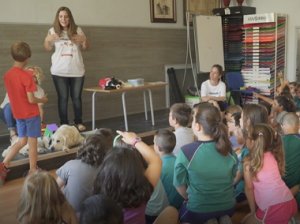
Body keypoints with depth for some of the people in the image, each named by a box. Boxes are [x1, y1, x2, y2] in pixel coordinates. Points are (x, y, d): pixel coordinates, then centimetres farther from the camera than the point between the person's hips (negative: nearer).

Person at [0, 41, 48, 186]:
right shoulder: (26, 76, -20)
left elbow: (14, 94, 9)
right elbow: (31, 100, -20)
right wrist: (43, 100, -3)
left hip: (17, 114, 7)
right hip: (31, 114, -6)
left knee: (22, 141, 19)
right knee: (32, 143, 6)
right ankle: (33, 171, 16)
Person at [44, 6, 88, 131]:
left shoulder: (77, 30, 4)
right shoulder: (53, 31, 2)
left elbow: (84, 48, 8)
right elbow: (48, 49, 3)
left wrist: (84, 40, -13)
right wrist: (47, 40, -17)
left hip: (77, 70, 1)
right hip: (59, 71, -1)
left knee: (76, 97, 6)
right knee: (63, 97, 3)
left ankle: (79, 122, 17)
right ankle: (64, 123, 11)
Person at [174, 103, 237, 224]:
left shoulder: (186, 152, -25)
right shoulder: (228, 149, -12)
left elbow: (180, 185, -11)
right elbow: (232, 177, 4)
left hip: (198, 211, -4)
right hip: (228, 207, 5)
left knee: (182, 213, 29)